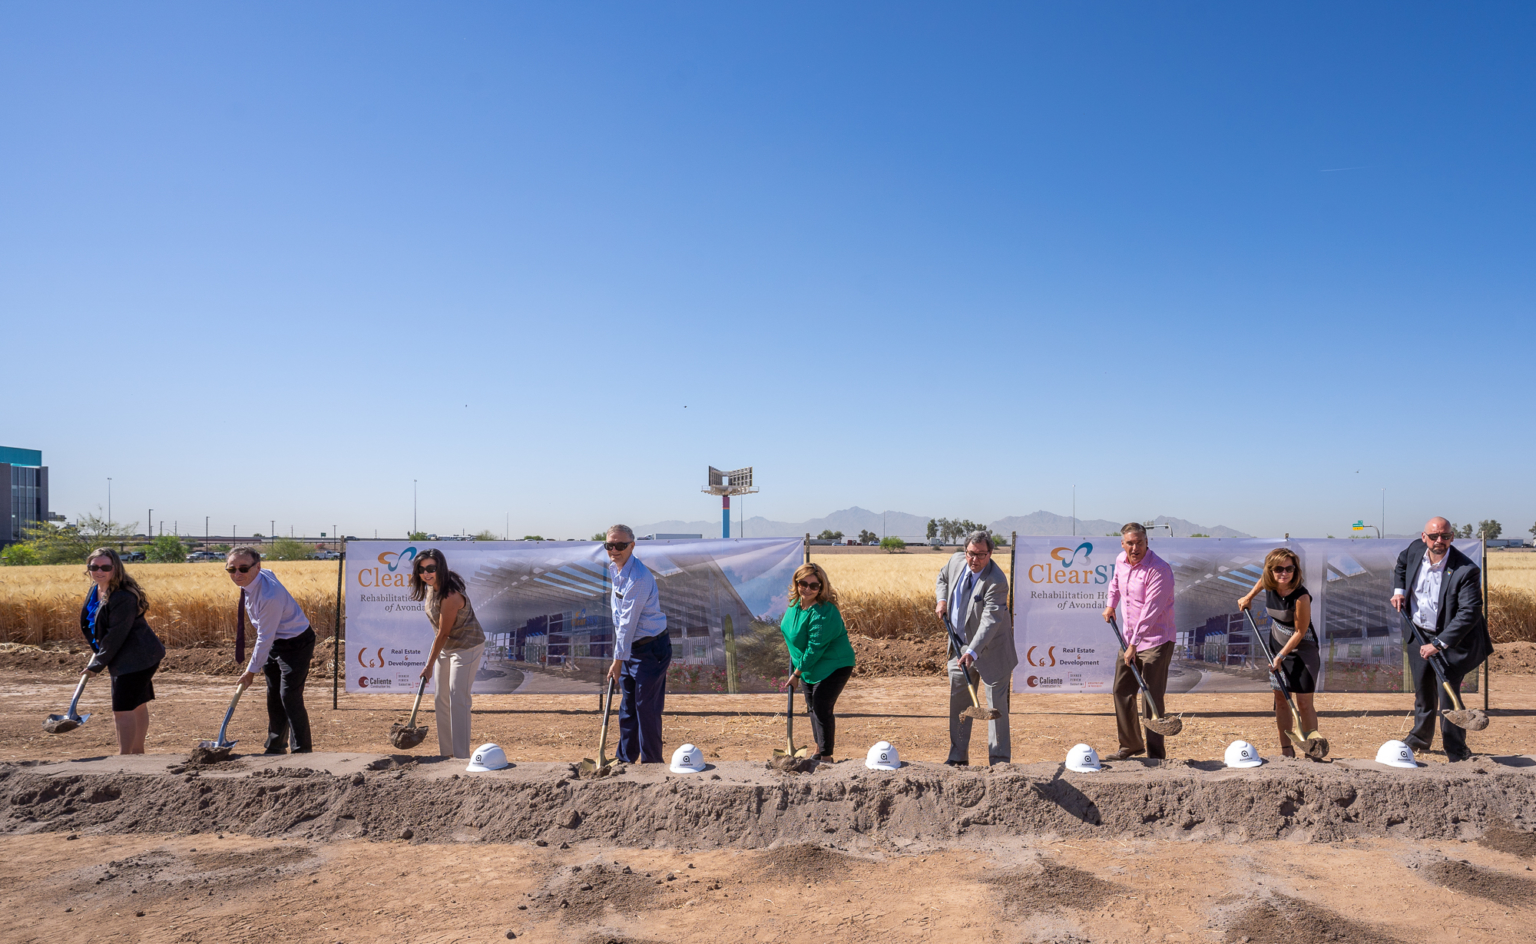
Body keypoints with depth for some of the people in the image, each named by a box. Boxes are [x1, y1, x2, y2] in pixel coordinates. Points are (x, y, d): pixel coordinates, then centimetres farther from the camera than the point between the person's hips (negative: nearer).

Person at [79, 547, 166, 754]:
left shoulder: (123, 597, -25)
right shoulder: (95, 590, 6)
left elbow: (116, 636, -23)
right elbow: (94, 626, 21)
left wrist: (97, 665, -16)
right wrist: (97, 654, 16)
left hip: (135, 659, -10)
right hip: (123, 659, 10)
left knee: (123, 709, -8)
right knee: (137, 705, 19)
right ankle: (138, 751, 30)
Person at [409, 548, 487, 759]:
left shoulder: (451, 596, -31)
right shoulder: (431, 586, -4)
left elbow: (443, 634, -23)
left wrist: (429, 666, -15)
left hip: (467, 648, -9)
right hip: (446, 647, 9)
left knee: (458, 699, -11)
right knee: (441, 699, 11)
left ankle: (461, 755, -7)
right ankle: (446, 753, 19)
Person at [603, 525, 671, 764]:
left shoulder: (639, 578, -26)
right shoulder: (613, 567, 4)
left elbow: (628, 622, -22)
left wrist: (618, 659, -16)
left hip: (651, 649, -9)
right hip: (630, 648, 9)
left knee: (646, 708, -4)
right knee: (627, 706, 16)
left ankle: (652, 762, 8)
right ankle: (625, 758, 28)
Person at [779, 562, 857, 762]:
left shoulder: (824, 613, -31)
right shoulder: (796, 602, -5)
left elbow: (815, 649, -28)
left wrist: (797, 673, -19)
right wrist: (795, 666, 17)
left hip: (834, 667, -9)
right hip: (809, 666, 9)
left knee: (822, 708, -11)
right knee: (812, 708, 16)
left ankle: (826, 757, 0)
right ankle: (819, 752, 31)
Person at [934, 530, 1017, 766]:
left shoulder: (996, 581, -26)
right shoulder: (956, 560, -6)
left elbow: (990, 622, -32)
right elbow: (943, 578, 18)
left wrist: (972, 652, -41)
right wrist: (942, 600, -1)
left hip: (990, 649, -6)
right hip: (959, 643, 6)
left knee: (996, 702, 0)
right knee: (958, 700, 11)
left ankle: (1000, 760, 8)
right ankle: (957, 757, 21)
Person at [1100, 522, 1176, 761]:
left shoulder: (1159, 570, -21)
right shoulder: (1120, 560, 3)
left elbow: (1150, 611, -25)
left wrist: (1134, 645, -26)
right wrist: (1111, 604, 19)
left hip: (1156, 641, -8)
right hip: (1130, 638, 8)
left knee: (1152, 698, -8)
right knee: (1121, 690, 13)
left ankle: (1155, 755, 1)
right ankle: (1130, 745, 28)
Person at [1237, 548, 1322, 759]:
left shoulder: (1301, 597, -28)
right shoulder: (1268, 584, -12)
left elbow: (1300, 632, -19)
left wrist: (1281, 656, -17)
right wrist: (1249, 596, 21)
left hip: (1302, 649, -6)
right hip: (1277, 645, 6)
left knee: (1304, 703, -5)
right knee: (1280, 698, 8)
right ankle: (1286, 751, 16)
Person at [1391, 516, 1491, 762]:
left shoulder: (1466, 570, -24)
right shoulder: (1415, 550, -6)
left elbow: (1469, 613, -26)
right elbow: (1401, 564, 20)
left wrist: (1438, 643, -28)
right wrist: (1398, 590, 5)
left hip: (1449, 640, -5)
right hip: (1418, 635, 5)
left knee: (1447, 695, -6)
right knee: (1422, 691, 19)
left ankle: (1457, 751, 11)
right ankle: (1421, 737, 39)